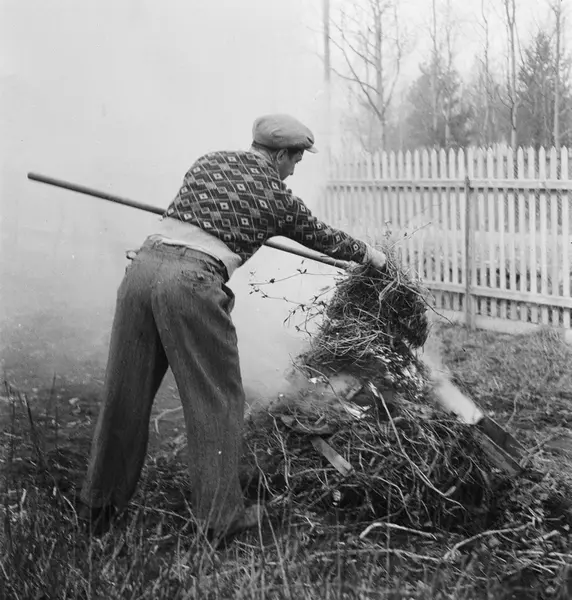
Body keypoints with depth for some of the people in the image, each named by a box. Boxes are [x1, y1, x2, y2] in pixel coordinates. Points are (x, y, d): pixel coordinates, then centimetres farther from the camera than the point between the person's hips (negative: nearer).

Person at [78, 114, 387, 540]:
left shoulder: (209, 162, 21)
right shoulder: (276, 195, 10)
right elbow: (323, 237, 25)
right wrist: (368, 254, 43)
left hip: (144, 262, 6)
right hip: (191, 280, -6)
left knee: (126, 392, 13)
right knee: (217, 398, 7)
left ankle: (100, 504, 26)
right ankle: (219, 516, 13)